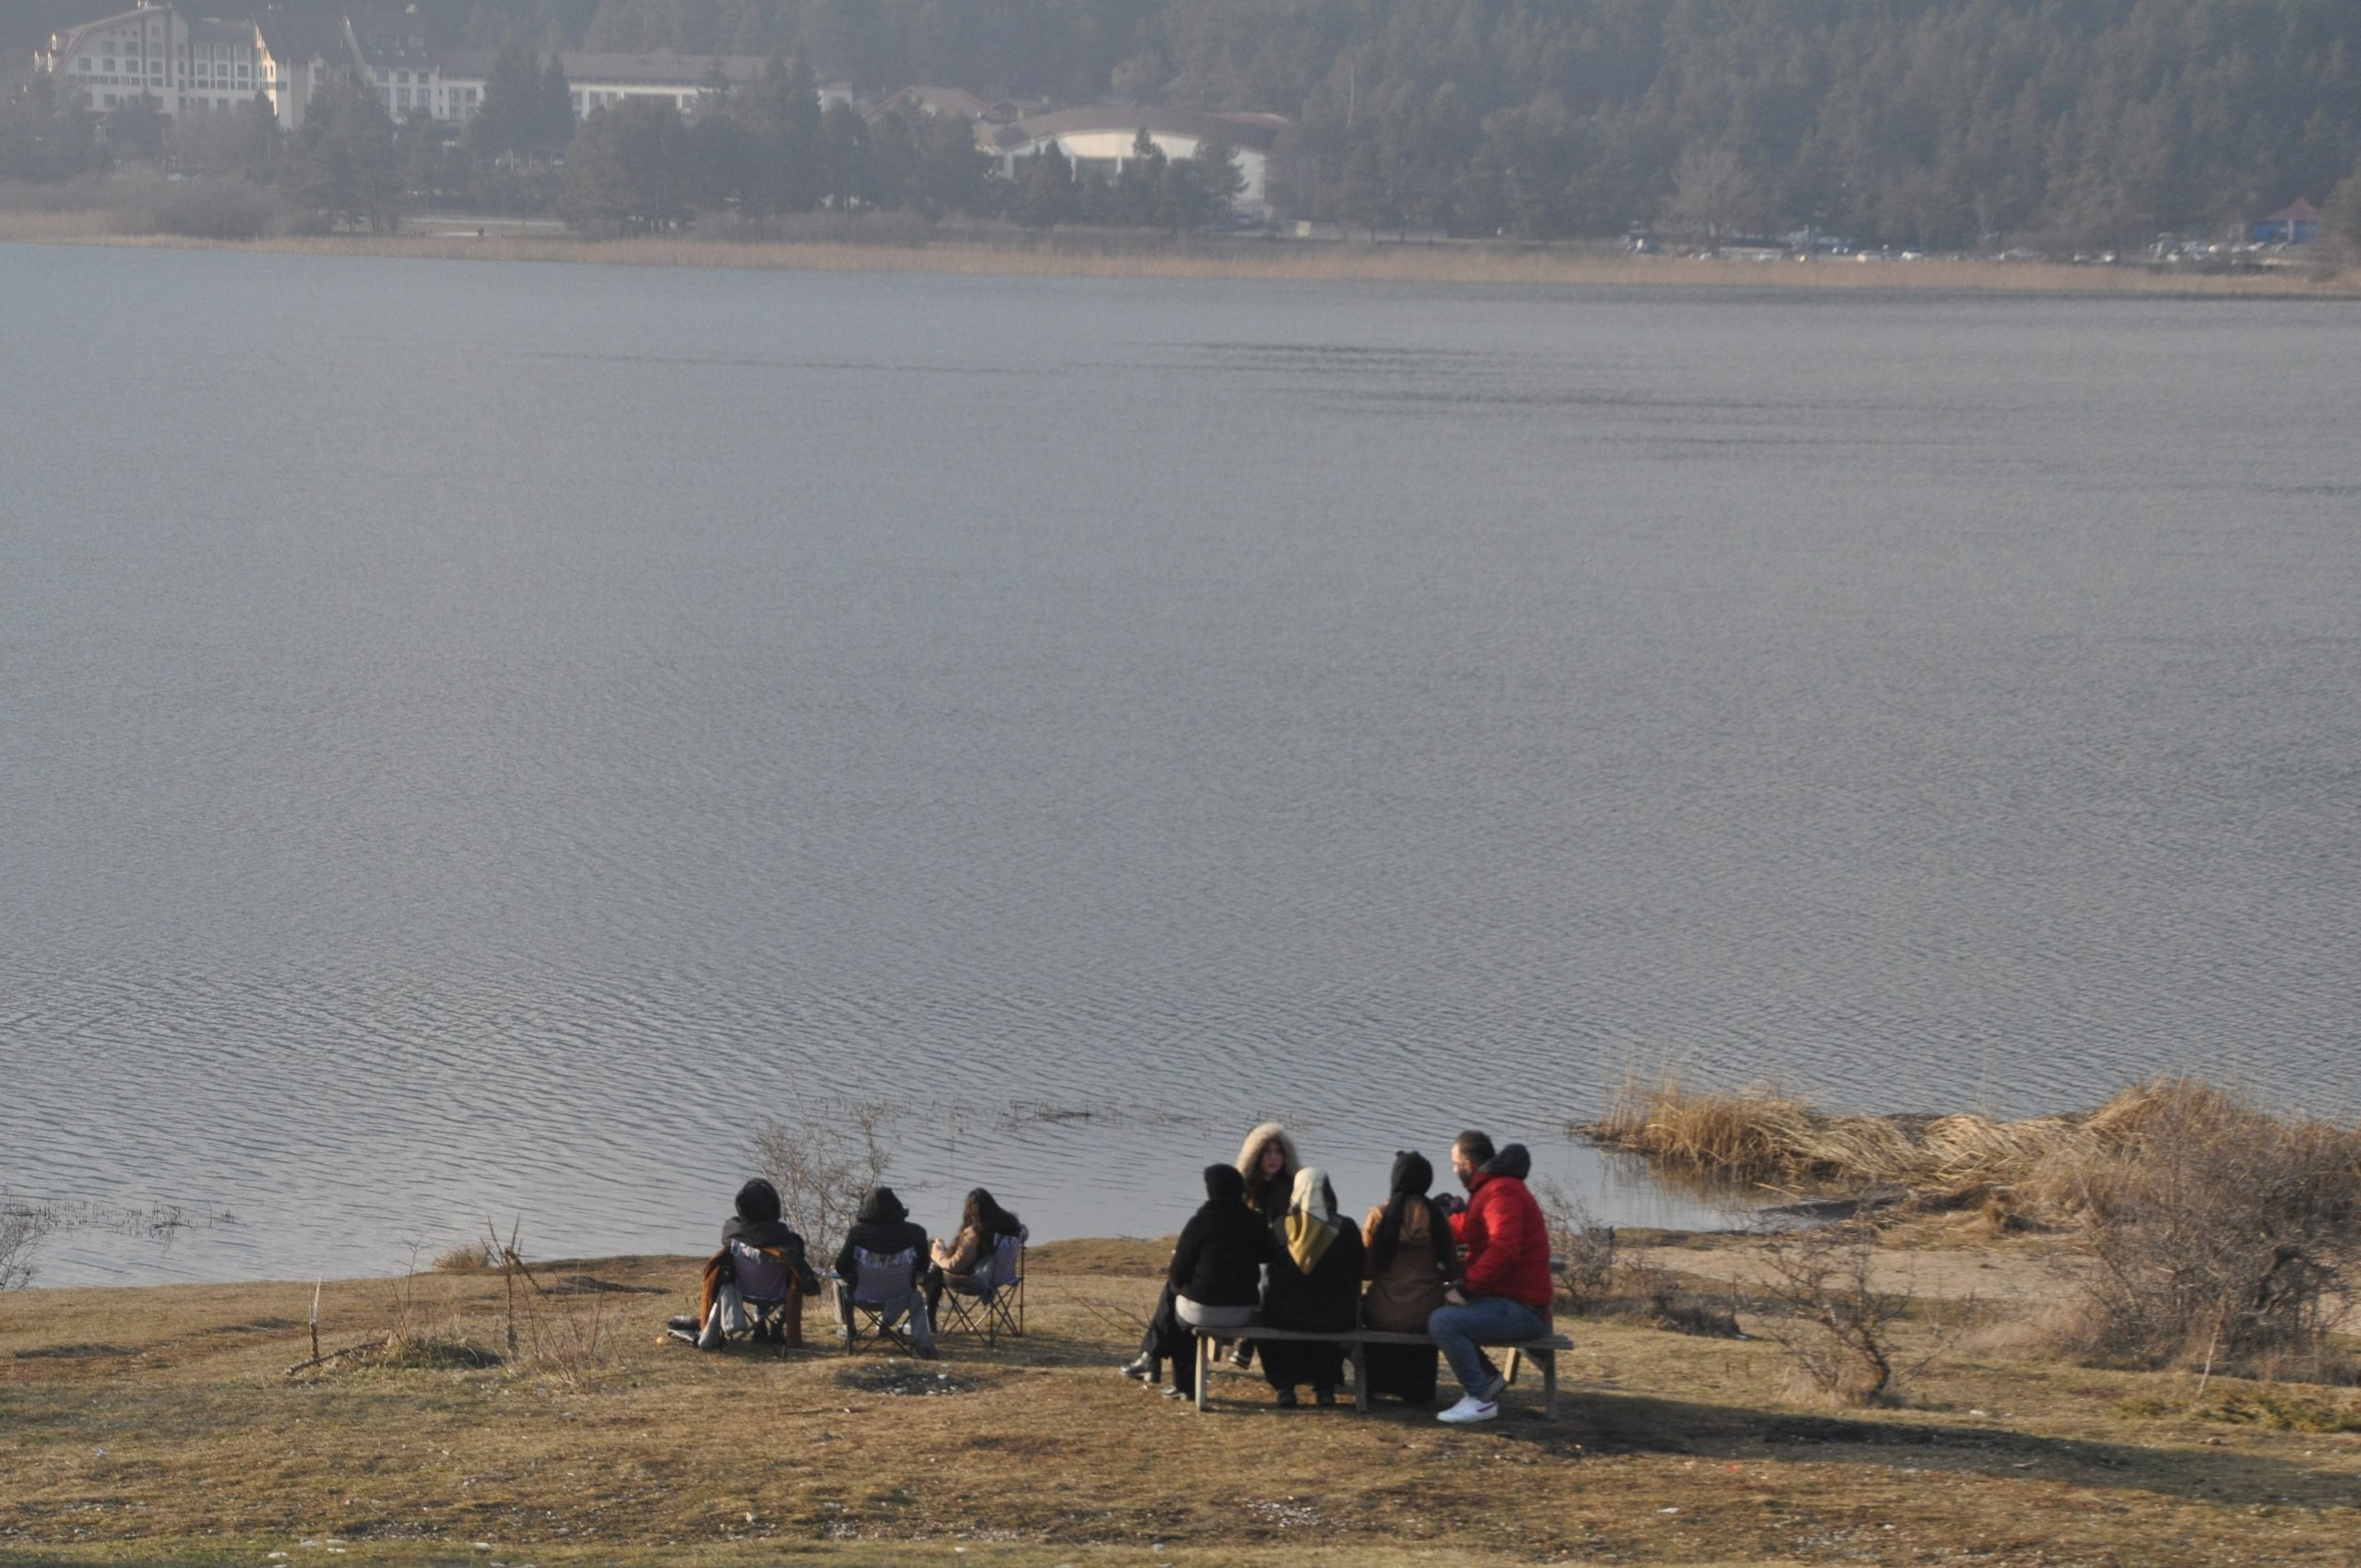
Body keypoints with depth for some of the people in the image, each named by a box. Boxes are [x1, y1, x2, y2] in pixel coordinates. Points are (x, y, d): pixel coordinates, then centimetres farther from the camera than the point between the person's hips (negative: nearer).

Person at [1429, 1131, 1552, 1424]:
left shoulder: (1502, 1193, -16)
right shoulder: (1490, 1189, 19)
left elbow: (1503, 1249, -30)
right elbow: (1467, 1228, 34)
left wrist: (1466, 1288, -26)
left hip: (1522, 1310, -11)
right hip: (1506, 1298, 11)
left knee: (1443, 1321, -28)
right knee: (1435, 1309, 22)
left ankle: (1481, 1399, -17)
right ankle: (1488, 1377, 18)